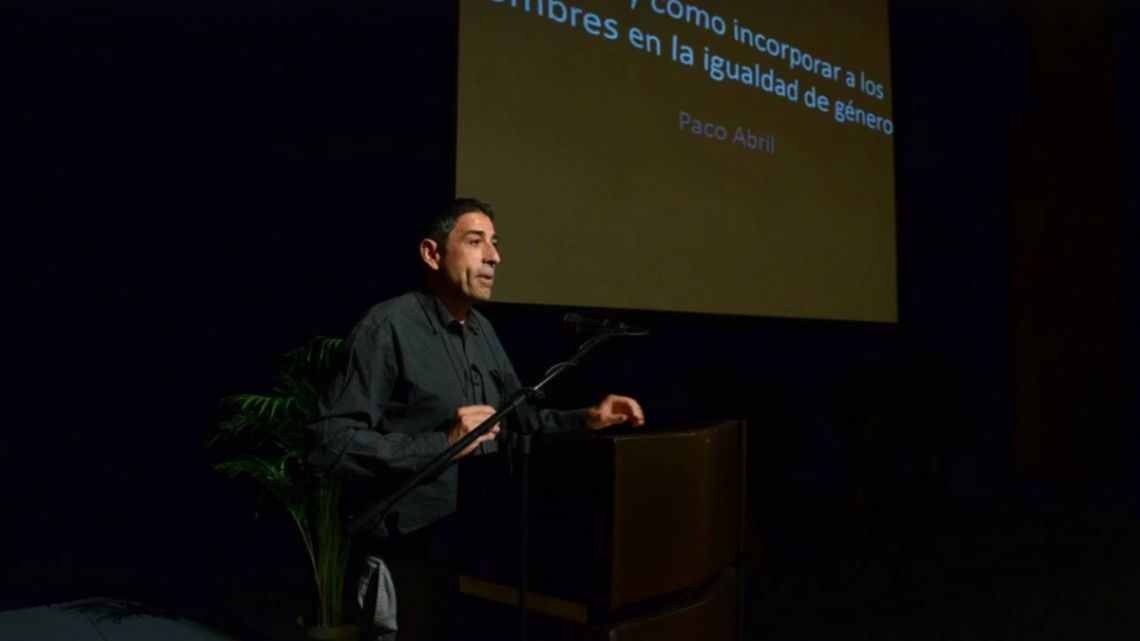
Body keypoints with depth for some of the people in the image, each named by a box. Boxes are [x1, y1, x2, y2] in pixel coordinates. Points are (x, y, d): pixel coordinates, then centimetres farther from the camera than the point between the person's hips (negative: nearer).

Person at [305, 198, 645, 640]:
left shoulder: (481, 329, 11)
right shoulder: (387, 327, -17)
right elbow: (328, 442, -23)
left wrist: (585, 419, 2)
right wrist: (441, 446, -27)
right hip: (410, 554, -8)